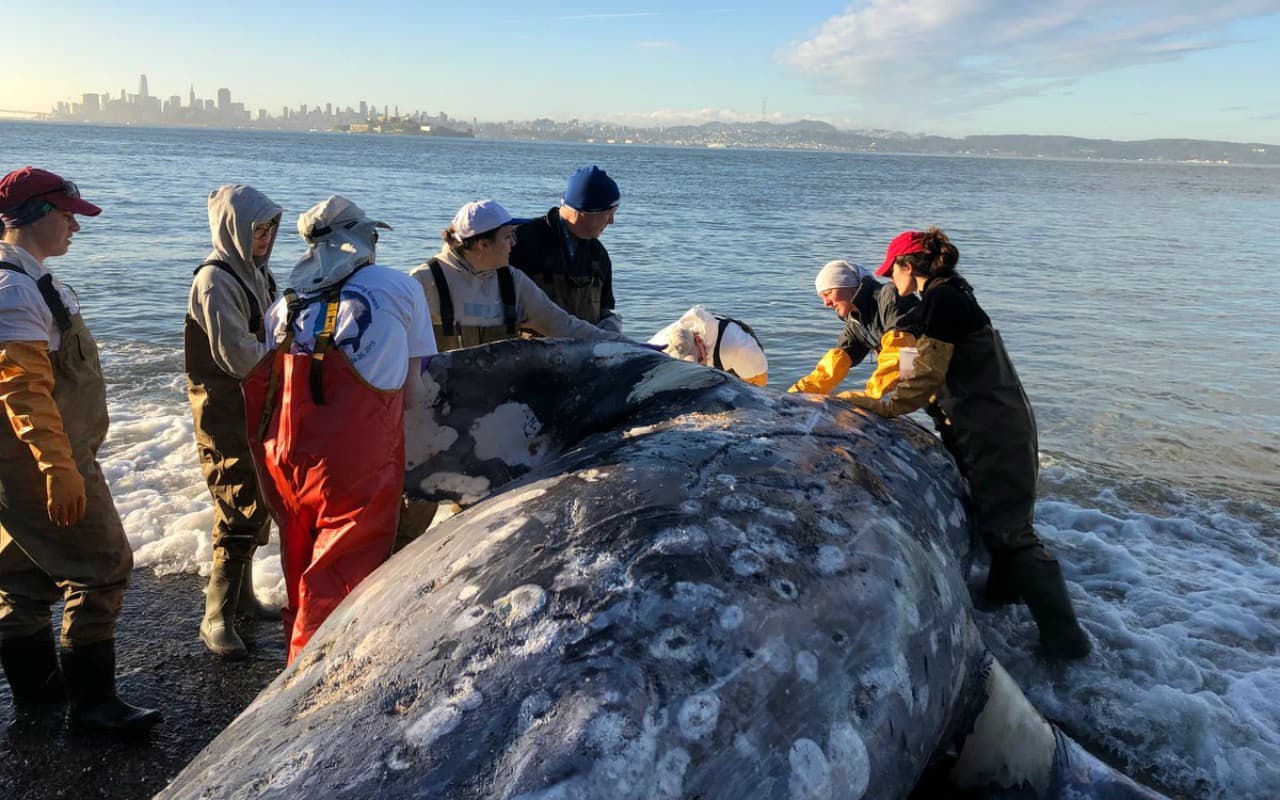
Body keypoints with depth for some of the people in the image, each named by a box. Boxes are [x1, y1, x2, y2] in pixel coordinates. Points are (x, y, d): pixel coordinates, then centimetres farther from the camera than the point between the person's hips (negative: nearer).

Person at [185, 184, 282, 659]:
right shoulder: (215, 281, -17)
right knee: (239, 512, -8)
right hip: (225, 412, -9)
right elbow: (237, 357, -22)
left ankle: (241, 594, 31)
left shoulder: (254, 272, 12)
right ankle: (216, 618, 2)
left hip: (258, 407, 9)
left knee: (258, 504, 16)